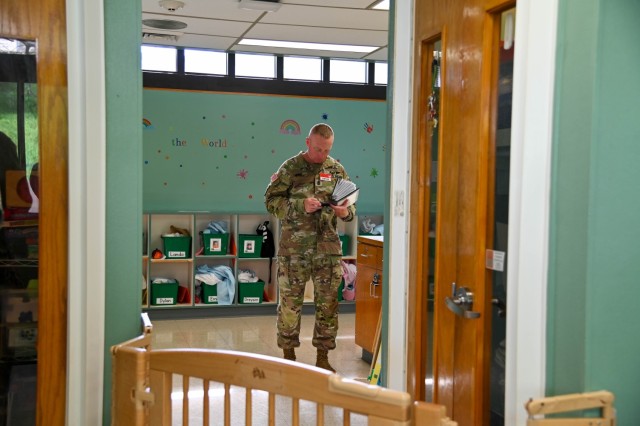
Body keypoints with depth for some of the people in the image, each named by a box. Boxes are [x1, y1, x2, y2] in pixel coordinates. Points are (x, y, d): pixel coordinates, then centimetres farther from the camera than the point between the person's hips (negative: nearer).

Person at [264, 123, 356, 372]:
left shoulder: (337, 170, 8)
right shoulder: (290, 168, 0)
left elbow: (351, 206, 13)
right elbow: (271, 200, -3)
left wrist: (346, 212, -12)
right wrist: (301, 205, -17)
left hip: (328, 247, 3)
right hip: (294, 247, -2)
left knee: (327, 304, 6)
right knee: (290, 302, 5)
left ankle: (323, 357, 19)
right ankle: (288, 355, 20)